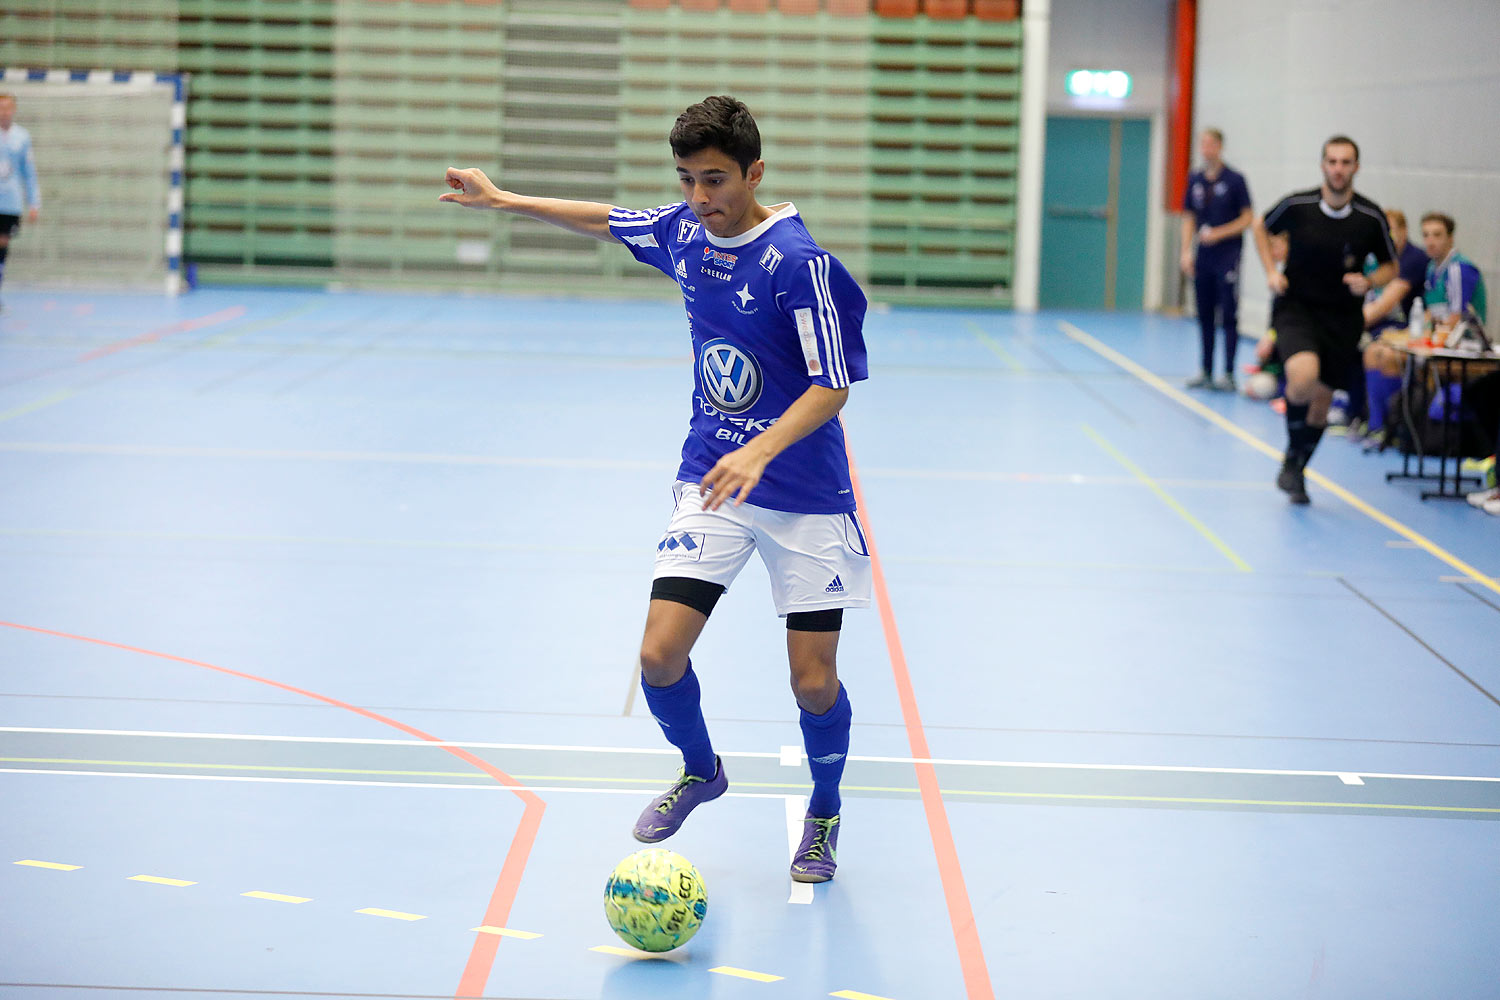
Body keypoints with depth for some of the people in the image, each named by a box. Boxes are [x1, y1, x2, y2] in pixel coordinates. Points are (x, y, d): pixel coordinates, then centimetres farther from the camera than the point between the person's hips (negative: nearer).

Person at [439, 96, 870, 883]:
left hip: (803, 498, -4)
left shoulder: (799, 262, -19)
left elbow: (832, 385, -19)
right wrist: (504, 200, 26)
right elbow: (609, 222, 21)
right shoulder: (683, 232, 0)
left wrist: (760, 450, -33)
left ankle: (824, 813, 25)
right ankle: (699, 771, 24)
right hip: (710, 481, 5)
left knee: (814, 681, -5)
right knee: (659, 656, -8)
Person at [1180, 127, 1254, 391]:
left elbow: (1248, 218, -5)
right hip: (1203, 258, 5)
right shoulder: (1195, 180, 9)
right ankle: (1206, 372, 16)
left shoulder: (1235, 180, -5)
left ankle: (1228, 374, -3)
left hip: (1227, 257, -5)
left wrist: (1219, 233, -14)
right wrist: (1186, 251, 5)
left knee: (1229, 317, -5)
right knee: (1205, 316, 9)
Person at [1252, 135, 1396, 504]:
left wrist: (1368, 282, -14)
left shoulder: (1371, 217, -7)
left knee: (1320, 402, 8)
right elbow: (1262, 227, 12)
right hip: (1296, 307, -2)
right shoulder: (1297, 205, -9)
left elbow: (1389, 266, 7)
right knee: (1304, 376, -29)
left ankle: (1295, 469, 33)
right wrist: (1271, 271, -1)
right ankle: (1293, 450, -2)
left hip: (1342, 317, 2)